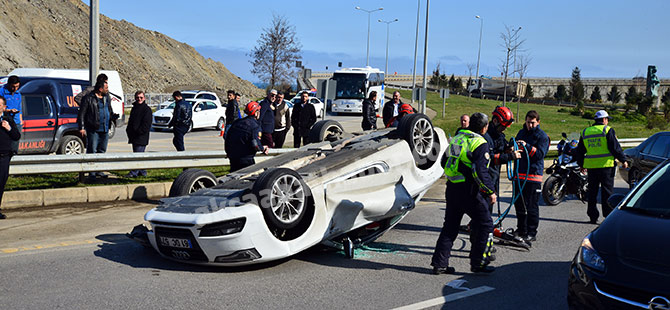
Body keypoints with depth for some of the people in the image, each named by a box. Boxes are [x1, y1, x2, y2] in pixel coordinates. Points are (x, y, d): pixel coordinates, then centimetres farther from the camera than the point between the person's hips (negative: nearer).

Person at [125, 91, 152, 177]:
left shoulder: (147, 109, -7)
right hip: (134, 137, 9)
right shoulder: (134, 108, 17)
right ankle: (142, 172, 20)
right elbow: (130, 121, 24)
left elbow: (146, 125, -14)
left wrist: (138, 132, -16)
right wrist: (129, 131, 9)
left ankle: (134, 173, -8)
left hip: (141, 137, -9)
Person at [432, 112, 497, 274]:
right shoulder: (480, 144, -12)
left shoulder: (457, 138, 12)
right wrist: (491, 192, -12)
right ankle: (478, 263, 10)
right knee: (485, 224, 7)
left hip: (451, 188, 8)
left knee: (450, 226, 14)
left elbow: (446, 162, 20)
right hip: (469, 191, -8)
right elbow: (480, 171, -20)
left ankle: (439, 264, 13)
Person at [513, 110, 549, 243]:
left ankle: (532, 233, 3)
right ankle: (521, 230, 24)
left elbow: (540, 154, -15)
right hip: (519, 173, 6)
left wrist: (527, 146, -26)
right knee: (519, 203, 11)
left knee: (531, 206, -4)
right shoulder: (521, 132, 16)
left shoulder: (542, 136, -3)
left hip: (533, 174, -6)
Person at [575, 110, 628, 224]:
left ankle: (592, 216, 10)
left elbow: (579, 151, 17)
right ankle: (608, 215, -1)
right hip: (606, 165, -4)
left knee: (592, 192, 10)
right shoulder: (608, 130, -4)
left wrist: (581, 164, 27)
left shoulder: (585, 132, 12)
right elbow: (615, 147, -8)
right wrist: (623, 160, 2)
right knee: (607, 191, 0)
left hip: (591, 167, 4)